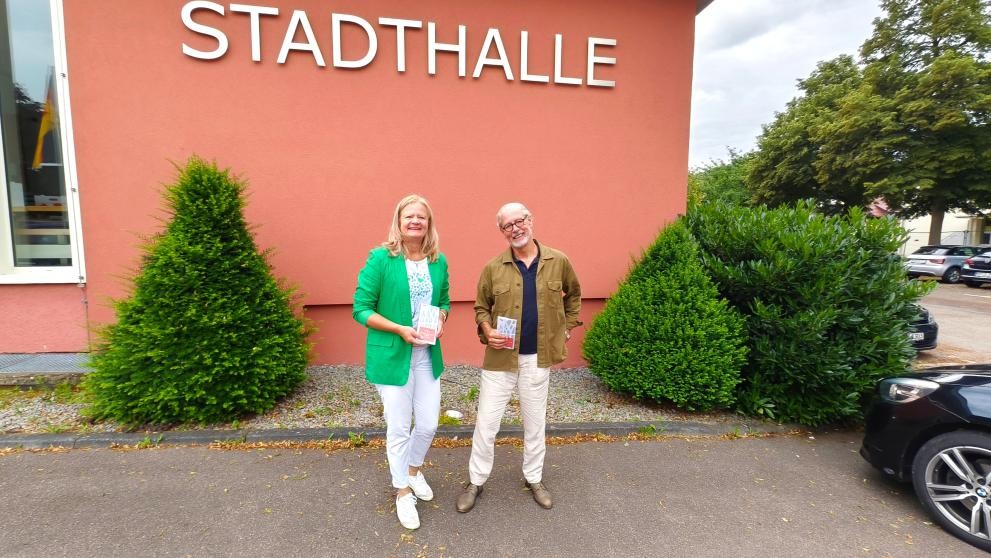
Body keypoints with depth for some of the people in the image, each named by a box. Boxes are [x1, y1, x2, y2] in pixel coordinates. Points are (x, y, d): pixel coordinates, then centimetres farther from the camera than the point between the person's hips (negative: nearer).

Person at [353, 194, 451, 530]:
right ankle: (402, 492, 34)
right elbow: (360, 308, -10)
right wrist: (399, 329, -21)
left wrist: (441, 320, -8)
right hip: (391, 356, -4)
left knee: (429, 424, 14)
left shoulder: (439, 261, 2)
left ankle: (414, 470, 46)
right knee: (398, 428, 10)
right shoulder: (380, 258, -12)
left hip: (427, 355, 4)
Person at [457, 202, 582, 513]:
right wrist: (487, 331, -14)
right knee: (486, 423, 7)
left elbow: (573, 293, 15)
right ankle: (476, 482, 28)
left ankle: (534, 479, 39)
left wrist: (568, 326, 9)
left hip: (538, 359, 1)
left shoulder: (558, 261, -2)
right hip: (500, 358, -1)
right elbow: (481, 307, 5)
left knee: (535, 423, 17)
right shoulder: (493, 268, -5)